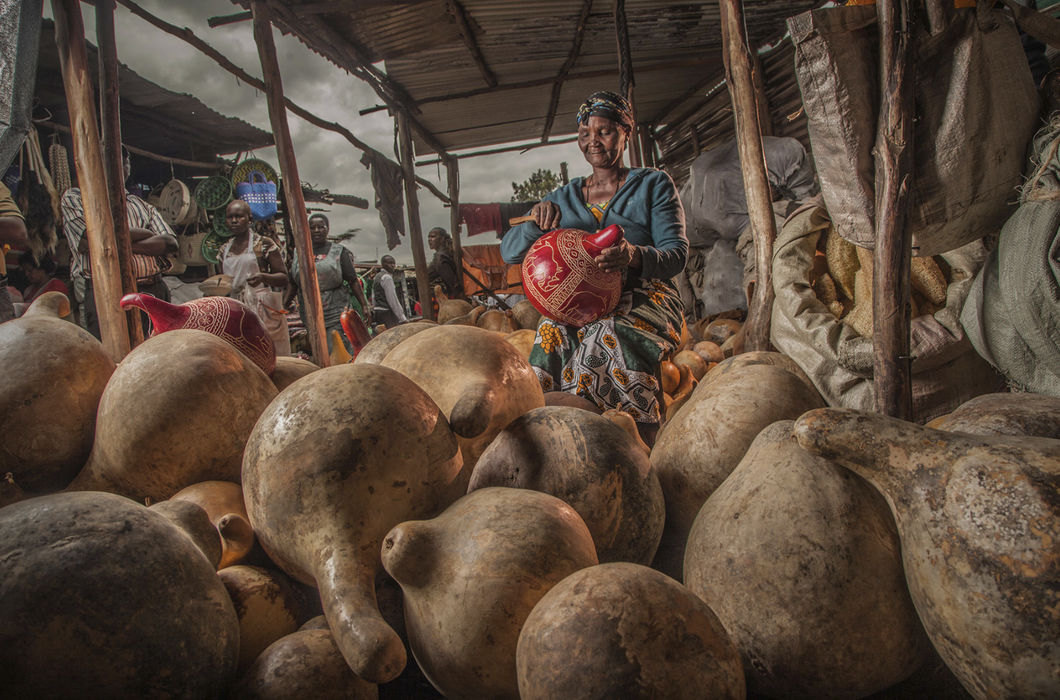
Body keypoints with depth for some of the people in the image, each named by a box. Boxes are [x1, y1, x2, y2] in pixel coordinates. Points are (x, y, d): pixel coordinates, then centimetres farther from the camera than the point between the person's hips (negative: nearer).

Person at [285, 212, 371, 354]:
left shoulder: (338, 251, 4)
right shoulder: (299, 253, 13)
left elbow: (353, 281, 2)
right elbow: (293, 284, 16)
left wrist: (365, 306, -1)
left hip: (335, 310, -4)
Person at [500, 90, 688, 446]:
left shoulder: (653, 184, 10)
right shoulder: (563, 198, 18)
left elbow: (677, 255, -3)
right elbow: (509, 252, 11)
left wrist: (634, 256, -27)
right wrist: (537, 221, -12)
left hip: (645, 296, -2)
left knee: (610, 338, -37)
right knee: (554, 334, -33)